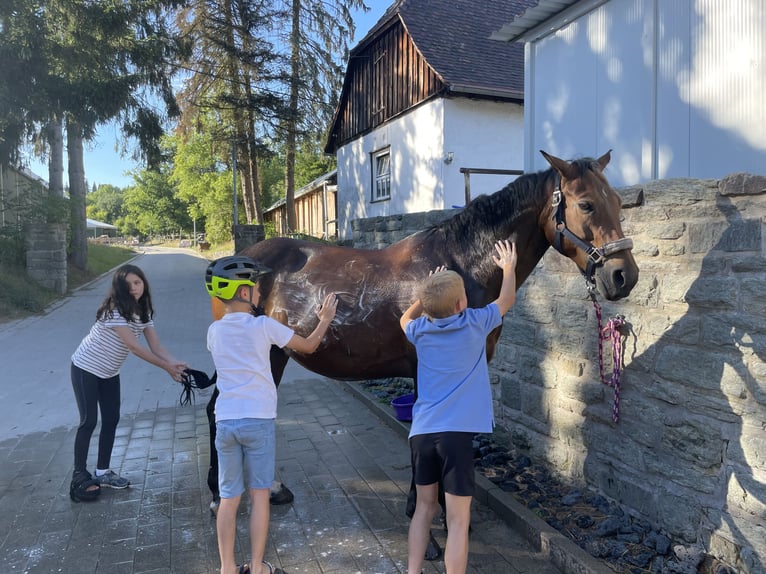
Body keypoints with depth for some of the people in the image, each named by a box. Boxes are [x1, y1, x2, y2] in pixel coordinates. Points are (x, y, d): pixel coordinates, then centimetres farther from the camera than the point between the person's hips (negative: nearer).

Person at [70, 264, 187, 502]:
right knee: (89, 421, -4)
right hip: (86, 368, -7)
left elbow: (156, 346, -11)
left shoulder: (143, 311, -4)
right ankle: (79, 476, 10)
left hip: (110, 372, 7)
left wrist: (176, 363, -29)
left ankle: (103, 472, 22)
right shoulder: (114, 310, -28)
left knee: (111, 420, 9)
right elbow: (134, 347, -31)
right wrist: (167, 367, -31)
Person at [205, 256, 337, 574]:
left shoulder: (214, 331, 5)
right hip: (258, 420, -4)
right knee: (259, 495, 8)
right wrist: (325, 319, 18)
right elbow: (308, 346, 2)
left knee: (229, 498, 12)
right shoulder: (263, 326, -8)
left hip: (226, 421, 4)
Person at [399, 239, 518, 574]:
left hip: (421, 432, 4)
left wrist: (429, 292, 32)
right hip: (456, 433, -4)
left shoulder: (420, 331, 6)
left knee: (425, 506, 20)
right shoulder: (475, 324, -2)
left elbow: (406, 318, 32)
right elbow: (507, 300, 17)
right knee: (458, 520, 3)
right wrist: (509, 267, 32)